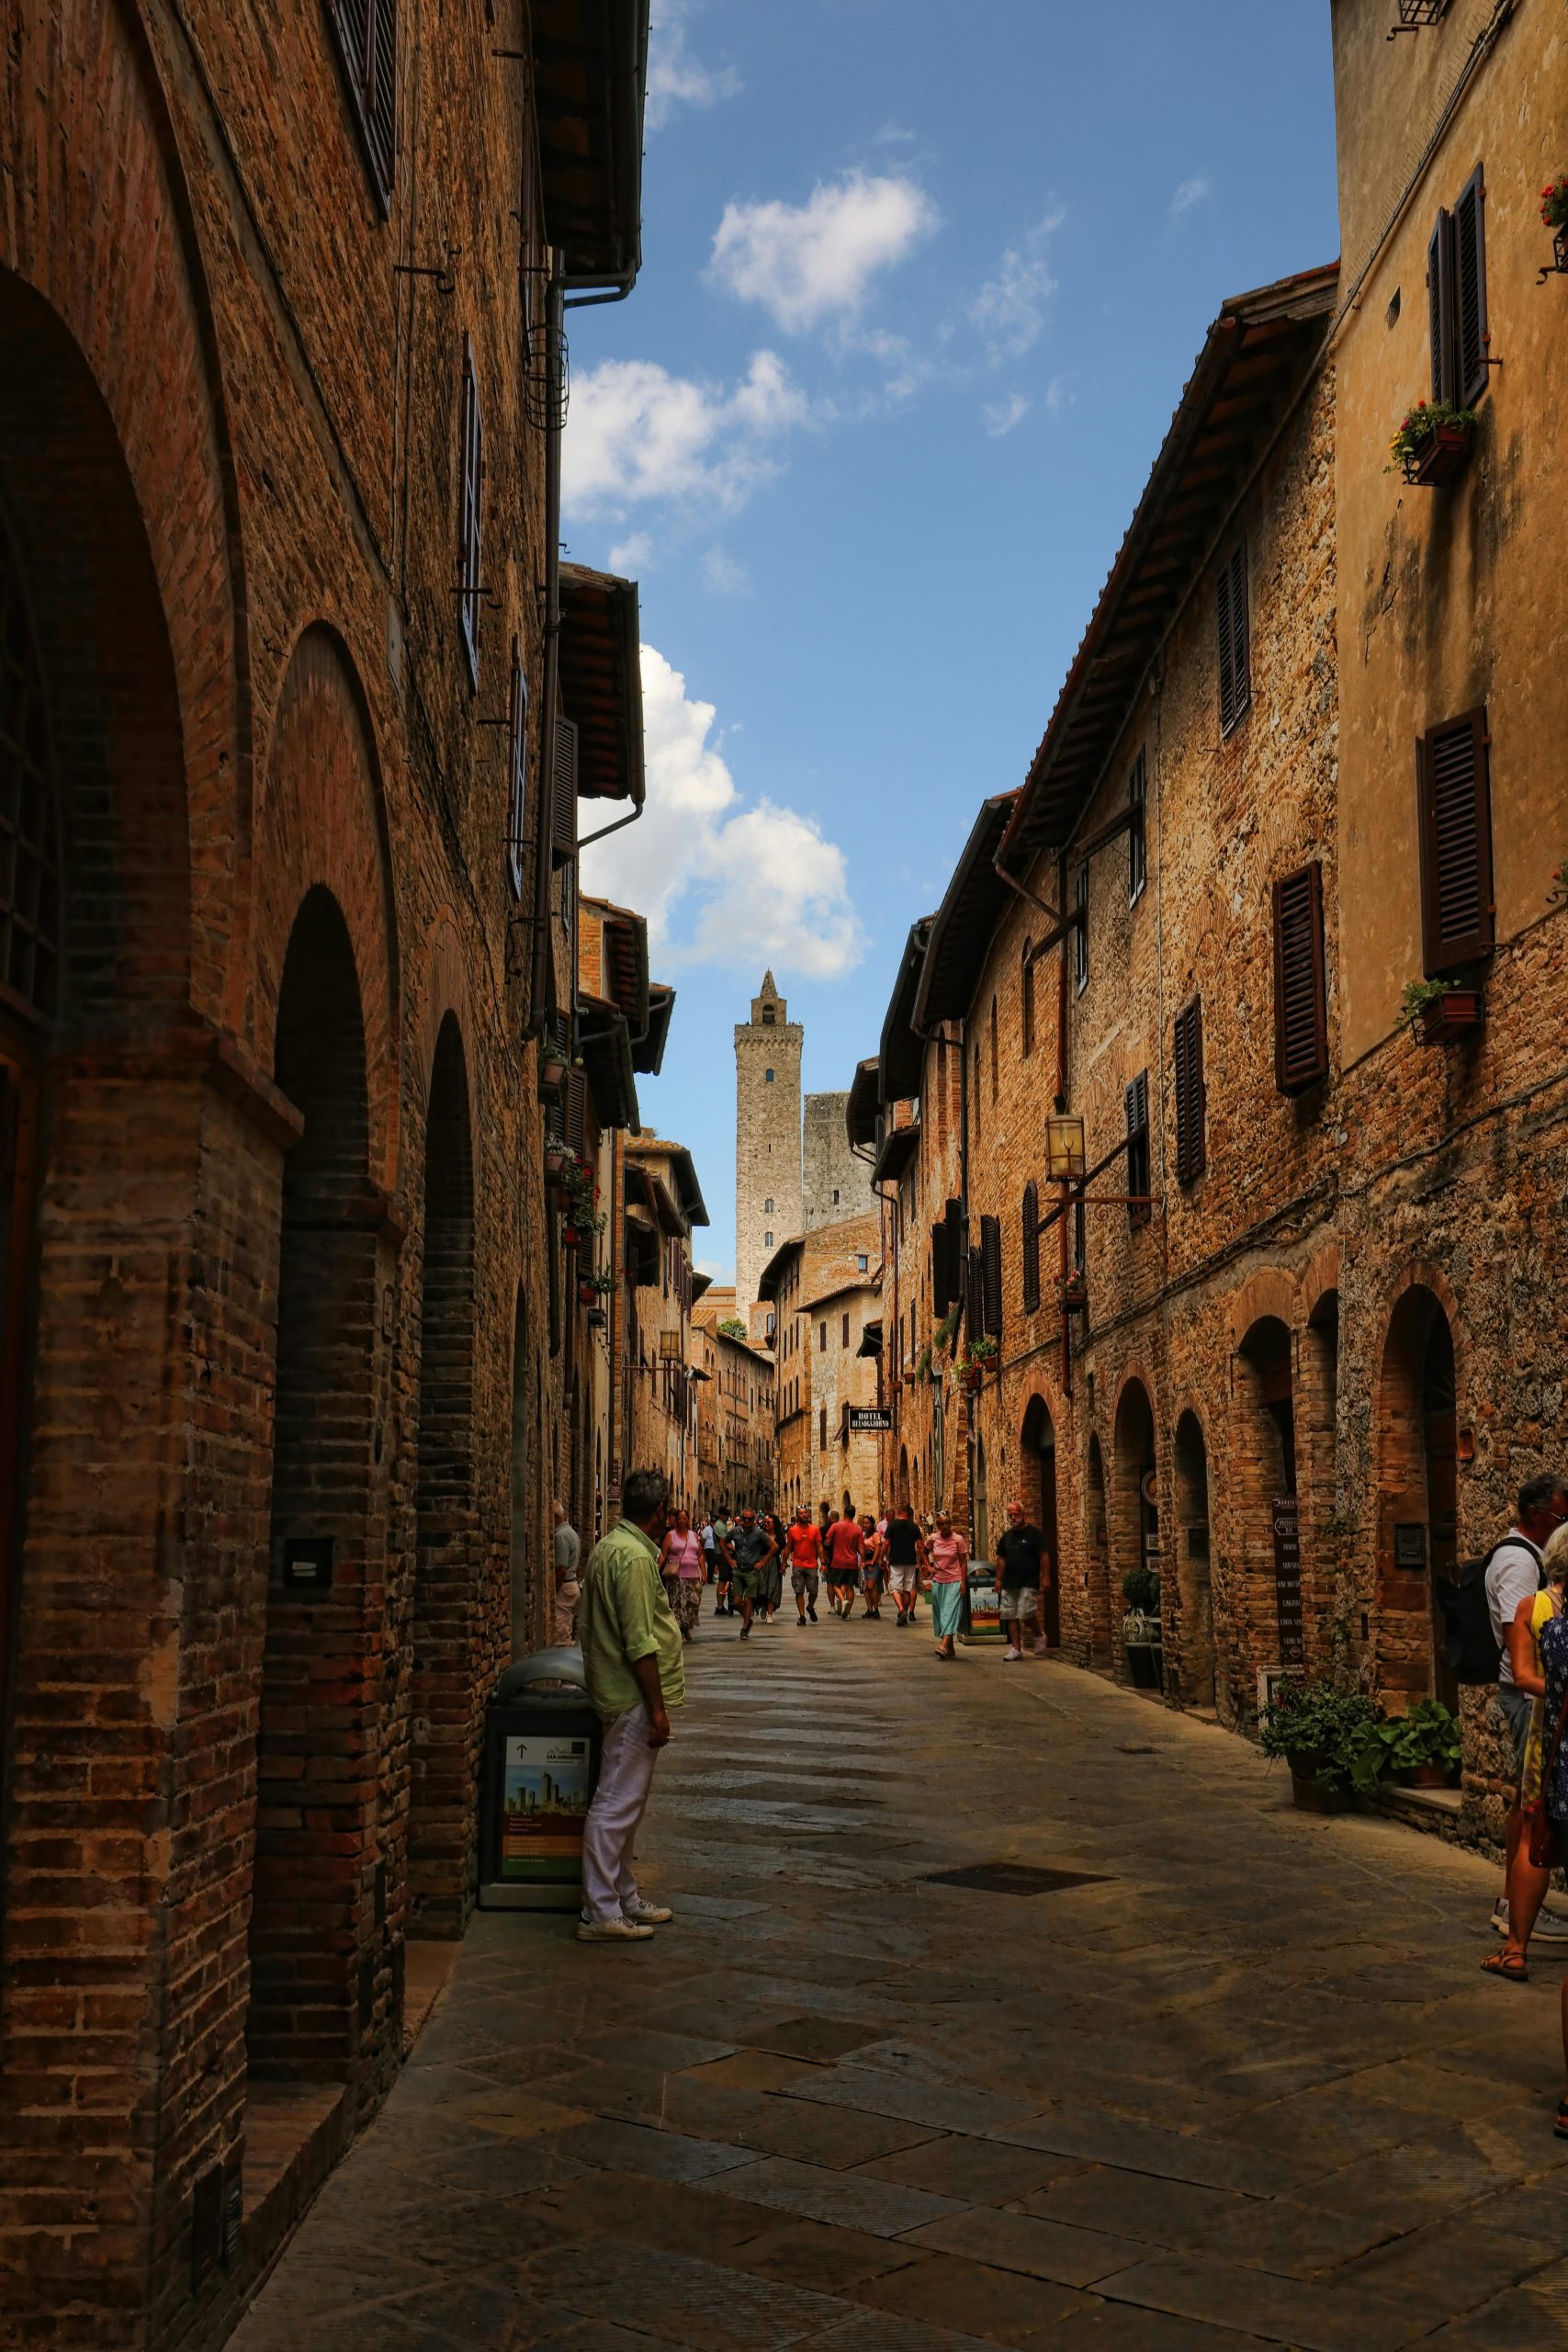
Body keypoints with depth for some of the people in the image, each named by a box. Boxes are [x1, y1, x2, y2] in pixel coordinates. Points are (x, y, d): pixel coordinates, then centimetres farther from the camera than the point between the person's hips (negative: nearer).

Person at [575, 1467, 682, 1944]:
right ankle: (600, 1914, -1)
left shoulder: (605, 1547, 12)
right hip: (634, 1700, -11)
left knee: (624, 1805, 17)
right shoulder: (636, 1557, -20)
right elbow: (641, 1644, -23)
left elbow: (586, 1623, 19)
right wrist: (657, 1708, -19)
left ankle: (625, 1899, 26)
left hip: (614, 1693, 11)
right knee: (616, 1805, -5)